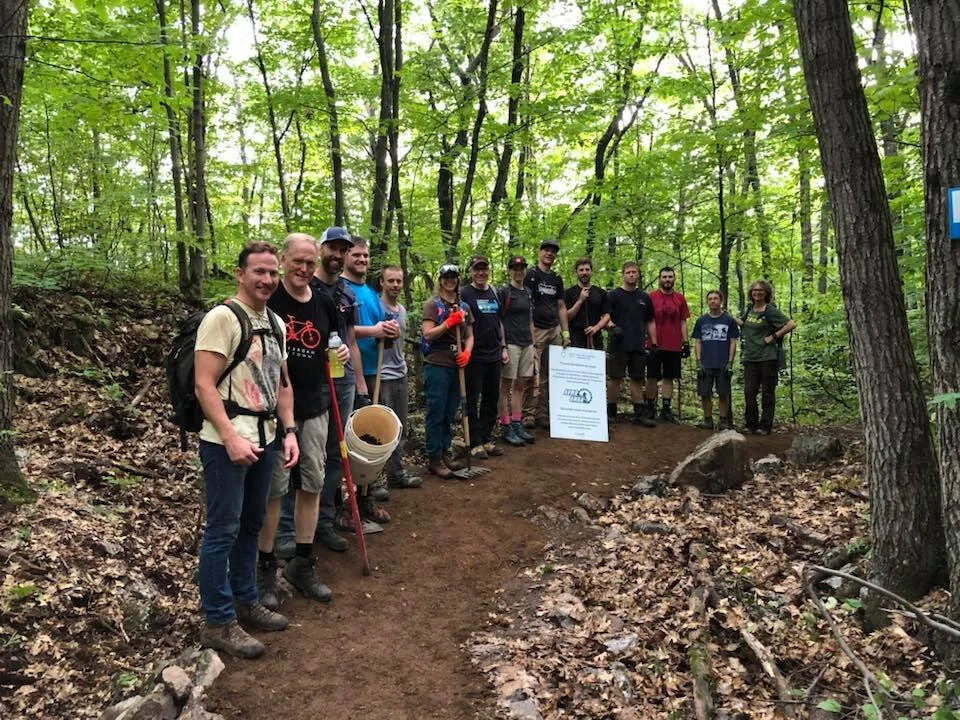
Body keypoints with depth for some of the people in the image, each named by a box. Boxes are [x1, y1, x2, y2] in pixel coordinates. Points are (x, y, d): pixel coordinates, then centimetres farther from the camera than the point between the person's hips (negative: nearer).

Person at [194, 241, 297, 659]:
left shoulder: (275, 323, 13)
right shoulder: (222, 317, -12)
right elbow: (204, 385, -17)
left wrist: (288, 431, 10)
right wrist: (230, 437, -23)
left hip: (264, 439, 8)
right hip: (227, 442, -8)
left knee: (250, 526, 18)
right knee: (222, 531, -1)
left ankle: (245, 602, 32)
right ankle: (218, 623, 12)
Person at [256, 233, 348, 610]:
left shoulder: (324, 303, 8)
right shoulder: (266, 300, -7)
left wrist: (342, 352, -1)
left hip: (315, 406, 5)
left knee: (313, 483, 10)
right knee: (273, 487, 1)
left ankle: (302, 564, 25)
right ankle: (265, 568, 17)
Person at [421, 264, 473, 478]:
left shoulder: (464, 307, 14)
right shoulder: (432, 304, -3)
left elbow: (469, 336, 15)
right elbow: (428, 334, -11)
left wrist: (467, 352, -3)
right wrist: (449, 322, -19)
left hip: (456, 366, 6)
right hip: (436, 365, -6)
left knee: (449, 414, 12)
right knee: (436, 413, -2)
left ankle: (444, 454, 23)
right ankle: (434, 458, 5)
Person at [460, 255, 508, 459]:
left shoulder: (494, 293, 13)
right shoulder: (464, 293, -5)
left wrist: (503, 347, 15)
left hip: (494, 355, 6)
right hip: (474, 356, -6)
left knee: (491, 399, 11)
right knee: (472, 400, 1)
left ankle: (487, 439, 21)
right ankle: (475, 443, 8)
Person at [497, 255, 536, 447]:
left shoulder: (528, 293, 15)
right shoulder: (504, 292, -5)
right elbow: (499, 321, -9)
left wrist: (533, 344, 14)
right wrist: (502, 348, -16)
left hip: (526, 344, 7)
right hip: (511, 343, -7)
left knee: (520, 386, 10)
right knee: (506, 386, -1)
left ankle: (517, 424, 17)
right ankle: (505, 428, 3)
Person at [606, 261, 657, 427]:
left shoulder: (644, 298, 15)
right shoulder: (613, 295, 2)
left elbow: (650, 322, 18)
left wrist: (654, 343, 11)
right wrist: (612, 327, -21)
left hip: (639, 347, 4)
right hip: (619, 345, -4)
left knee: (637, 379, 7)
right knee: (615, 378, -1)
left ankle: (639, 413, 12)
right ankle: (611, 412, 8)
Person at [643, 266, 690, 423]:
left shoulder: (680, 298, 8)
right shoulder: (651, 297, 0)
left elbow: (683, 322, 11)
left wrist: (686, 342, 5)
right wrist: (647, 341, -3)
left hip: (674, 346, 3)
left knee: (669, 378, 6)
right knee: (652, 378, 1)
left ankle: (666, 410, 11)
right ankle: (650, 409, 10)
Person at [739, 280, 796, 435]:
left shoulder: (771, 311, -6)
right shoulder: (750, 309, 12)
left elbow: (792, 324, -15)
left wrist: (774, 336, -13)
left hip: (767, 357, -5)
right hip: (750, 357, 5)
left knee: (767, 392, 2)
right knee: (749, 392, 3)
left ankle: (765, 426, 8)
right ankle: (751, 424, 12)